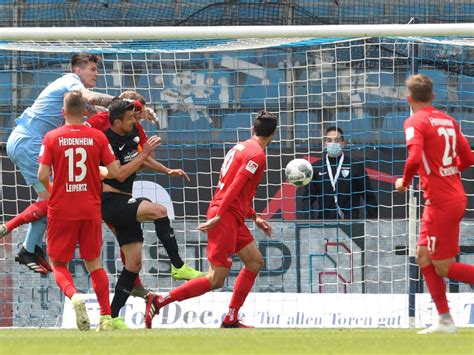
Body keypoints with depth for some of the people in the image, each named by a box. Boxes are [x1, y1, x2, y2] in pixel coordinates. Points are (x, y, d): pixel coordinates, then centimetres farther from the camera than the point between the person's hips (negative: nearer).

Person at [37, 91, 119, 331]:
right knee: (93, 262, 15)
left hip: (61, 211, -2)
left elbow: (42, 175, -11)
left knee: (58, 264, 9)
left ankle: (74, 295, -21)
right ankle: (106, 316, 6)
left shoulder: (52, 137, -5)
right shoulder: (97, 137, -1)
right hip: (91, 210, 2)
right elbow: (115, 171, -3)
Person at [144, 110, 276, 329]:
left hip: (233, 219, 10)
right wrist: (218, 217, -25)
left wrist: (254, 217, 26)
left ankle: (231, 320, 15)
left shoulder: (241, 147, 17)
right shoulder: (257, 155, -12)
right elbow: (235, 187, -21)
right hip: (226, 217, -10)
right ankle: (158, 302, -10)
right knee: (216, 280, -9)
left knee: (255, 262, 15)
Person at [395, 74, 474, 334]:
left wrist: (404, 182, -7)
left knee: (443, 268, -2)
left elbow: (414, 158, -25)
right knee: (423, 257, 14)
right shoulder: (448, 120, 11)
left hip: (441, 202, -8)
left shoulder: (415, 122, -11)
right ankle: (445, 320, 13)